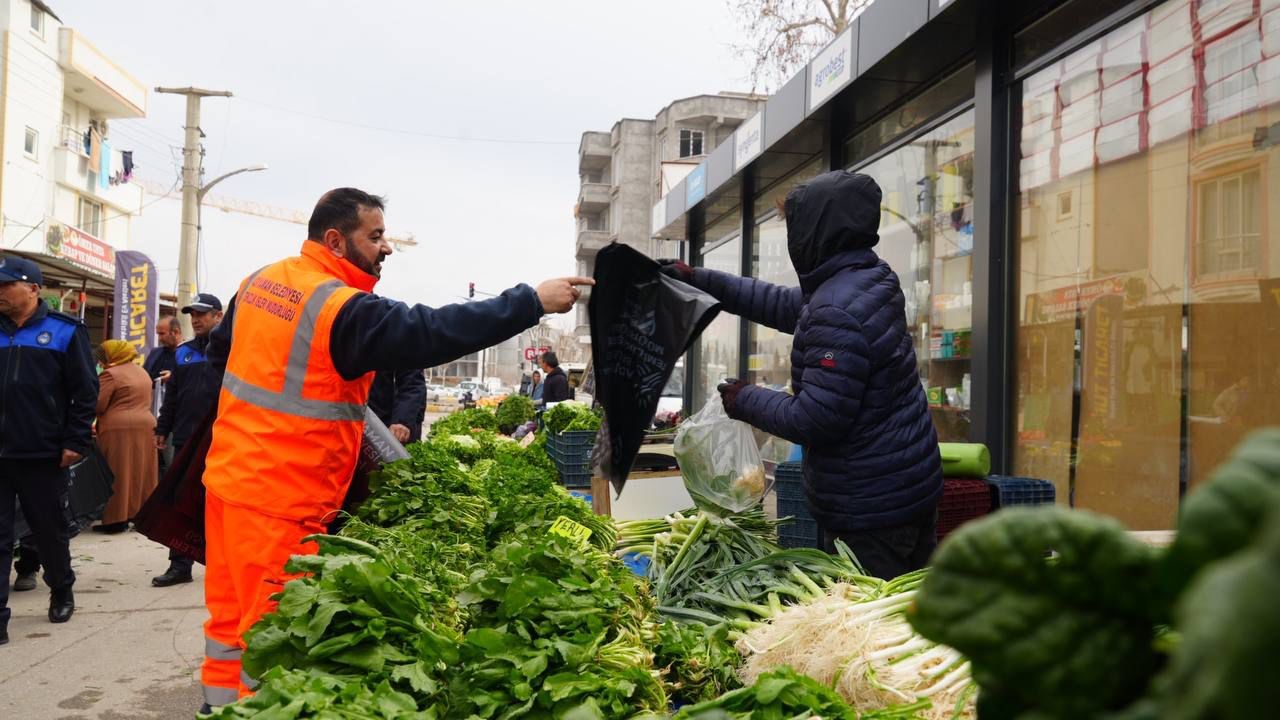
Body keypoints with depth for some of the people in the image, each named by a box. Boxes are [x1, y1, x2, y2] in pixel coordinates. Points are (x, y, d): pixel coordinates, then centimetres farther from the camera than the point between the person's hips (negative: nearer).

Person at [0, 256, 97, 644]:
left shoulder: (64, 332, -2)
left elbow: (85, 391, -3)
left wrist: (75, 442, -9)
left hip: (43, 455, -2)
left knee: (51, 531, 13)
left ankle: (62, 593, 35)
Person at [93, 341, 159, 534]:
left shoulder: (110, 374, -8)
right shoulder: (142, 372, 17)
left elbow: (98, 405, -10)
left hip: (118, 428, -8)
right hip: (146, 425, 8)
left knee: (118, 475, -4)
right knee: (141, 472, 11)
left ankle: (116, 519, -3)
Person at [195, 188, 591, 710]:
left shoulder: (261, 280, 7)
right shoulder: (343, 309, -20)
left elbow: (220, 350, 21)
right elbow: (434, 333, -26)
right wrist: (532, 301, -23)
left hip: (228, 474, 9)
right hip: (281, 497, -9)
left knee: (230, 616, 18)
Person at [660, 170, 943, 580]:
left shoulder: (836, 314, -24)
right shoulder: (870, 281, 9)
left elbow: (814, 420, -24)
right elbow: (783, 305, 21)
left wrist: (745, 401, -7)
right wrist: (699, 280, 22)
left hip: (870, 512, -10)